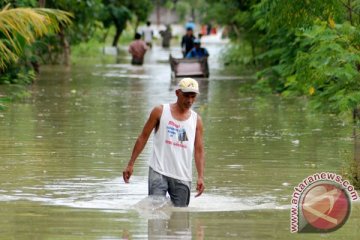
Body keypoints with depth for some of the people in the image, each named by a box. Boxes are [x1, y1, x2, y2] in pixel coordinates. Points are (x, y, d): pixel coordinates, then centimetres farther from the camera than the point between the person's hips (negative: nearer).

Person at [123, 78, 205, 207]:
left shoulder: (196, 120, 8)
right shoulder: (160, 112, 2)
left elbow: (199, 151, 5)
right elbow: (143, 137, 5)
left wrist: (200, 177, -7)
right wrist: (130, 164, 1)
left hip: (183, 177, 3)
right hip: (159, 172, -3)